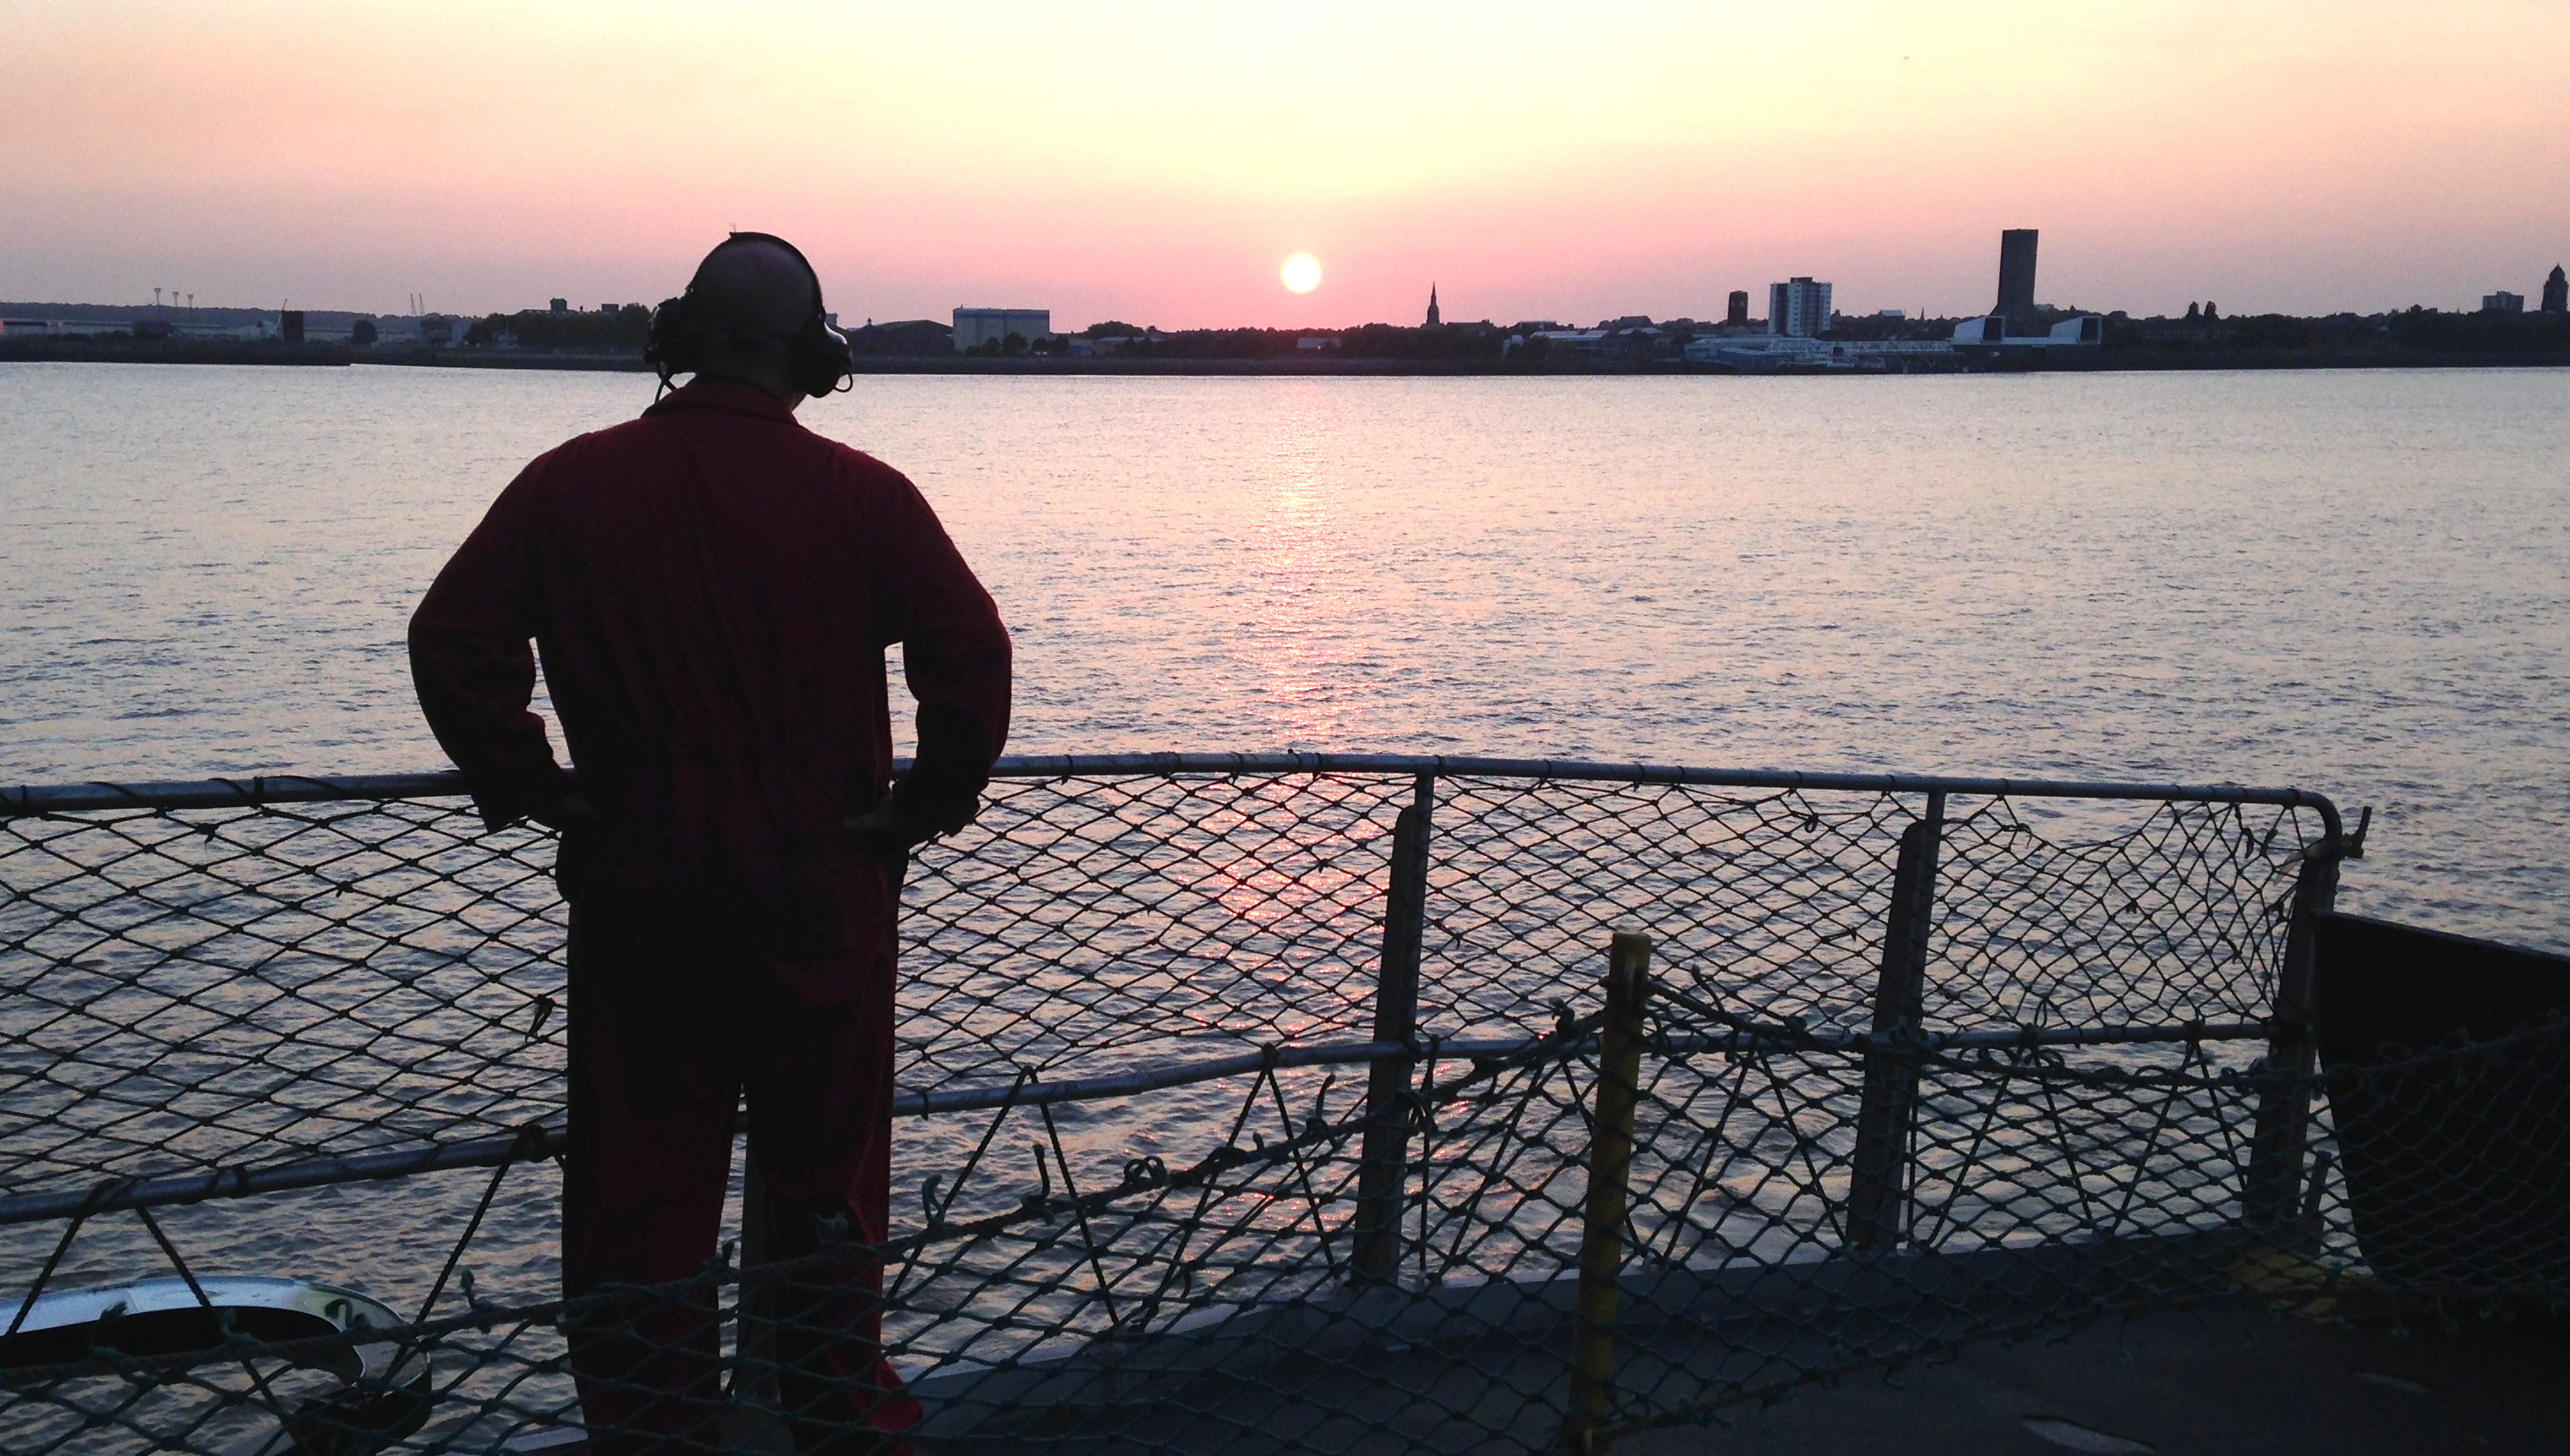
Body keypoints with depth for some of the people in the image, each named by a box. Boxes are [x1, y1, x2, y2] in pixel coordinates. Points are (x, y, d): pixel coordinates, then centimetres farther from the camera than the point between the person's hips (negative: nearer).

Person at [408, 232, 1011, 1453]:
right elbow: (971, 651, -13)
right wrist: (931, 801, -1)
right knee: (825, 1179, 14)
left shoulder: (571, 484, 0)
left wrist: (528, 788, 5)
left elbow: (453, 641, -3)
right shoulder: (857, 494, -6)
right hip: (820, 891, -1)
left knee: (639, 1183, 12)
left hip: (635, 888, 1)